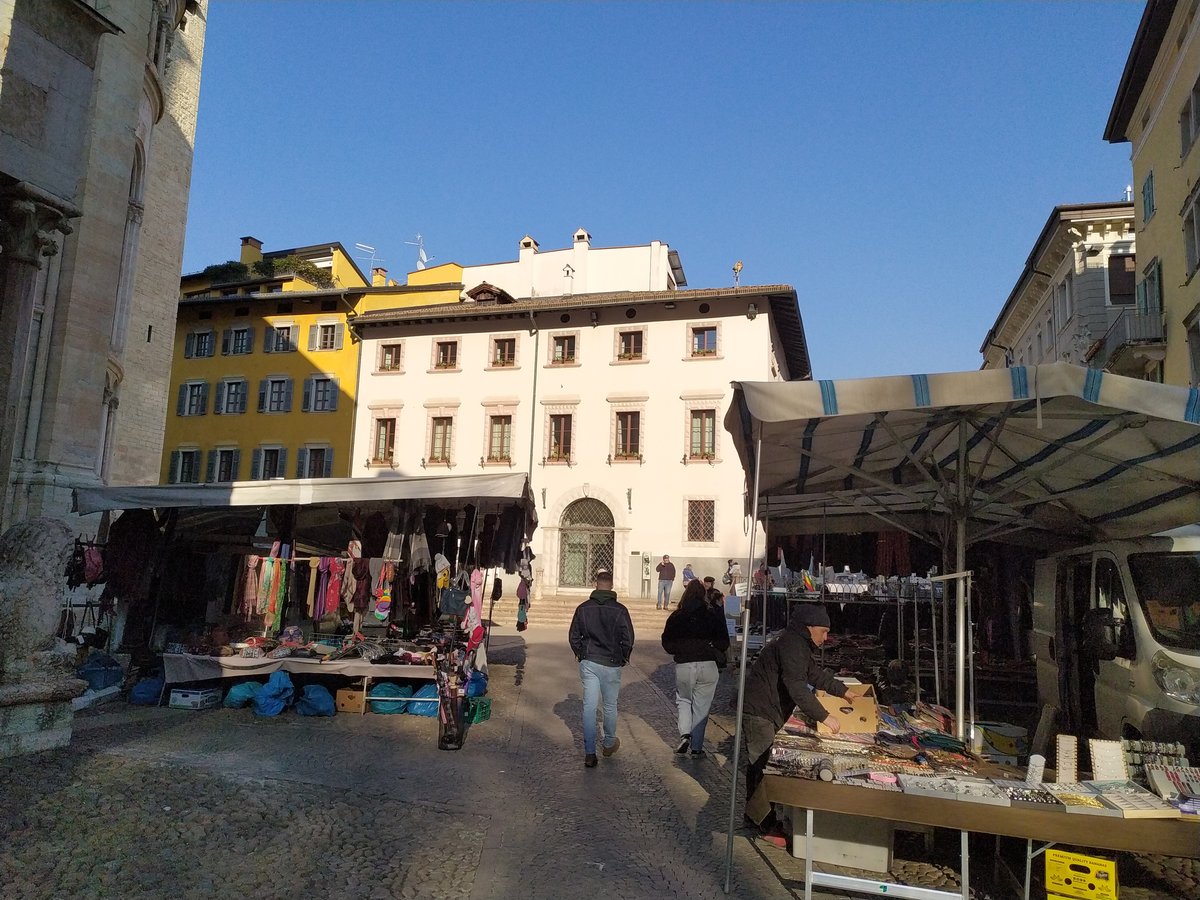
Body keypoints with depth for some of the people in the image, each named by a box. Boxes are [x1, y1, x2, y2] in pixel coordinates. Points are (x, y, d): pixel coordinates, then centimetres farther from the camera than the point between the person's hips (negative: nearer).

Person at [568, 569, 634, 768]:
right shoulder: (619, 610, -9)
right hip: (611, 664, -2)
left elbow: (573, 636, 3)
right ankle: (609, 743, 33)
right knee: (610, 706, 16)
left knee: (589, 707, 4)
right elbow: (628, 639, -7)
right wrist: (623, 658, 9)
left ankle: (590, 753, 3)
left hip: (588, 663, 2)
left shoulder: (583, 608, -2)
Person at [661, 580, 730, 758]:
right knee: (701, 707, 10)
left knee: (683, 700, 21)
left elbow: (667, 644, 2)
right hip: (708, 666, 0)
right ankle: (696, 747, 14)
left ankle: (685, 734, 0)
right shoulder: (714, 616, -1)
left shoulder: (675, 617, 0)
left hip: (683, 666, 0)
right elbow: (724, 643, 1)